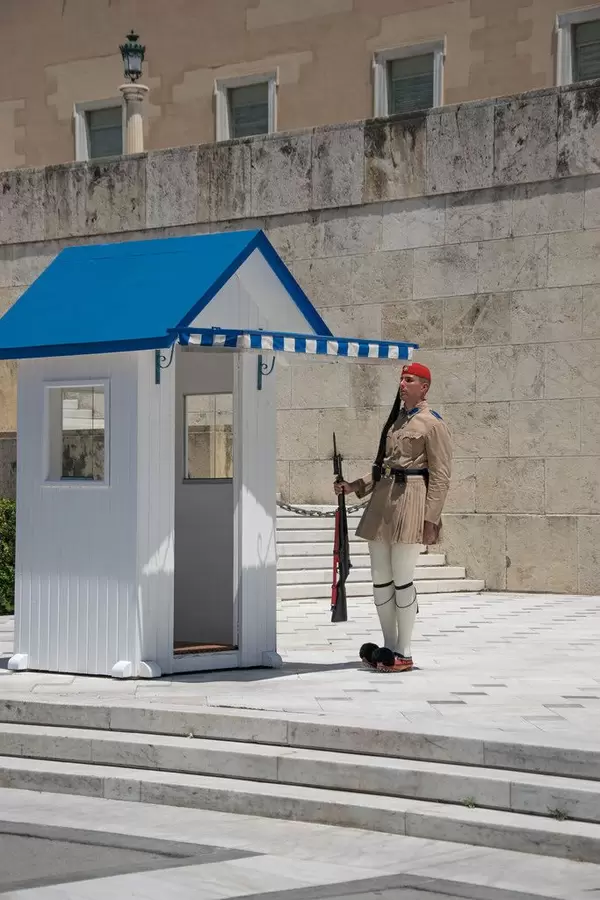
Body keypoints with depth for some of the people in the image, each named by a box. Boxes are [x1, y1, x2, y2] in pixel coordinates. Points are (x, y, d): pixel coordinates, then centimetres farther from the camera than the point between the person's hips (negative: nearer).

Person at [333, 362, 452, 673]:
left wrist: (431, 518, -15)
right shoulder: (395, 420, 20)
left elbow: (441, 476, -9)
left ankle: (404, 653, 1)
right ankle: (389, 647, 15)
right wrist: (354, 486, 13)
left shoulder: (433, 423, -4)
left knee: (401, 578, -7)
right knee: (380, 578, 6)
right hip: (381, 499, 8)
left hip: (409, 500, -8)